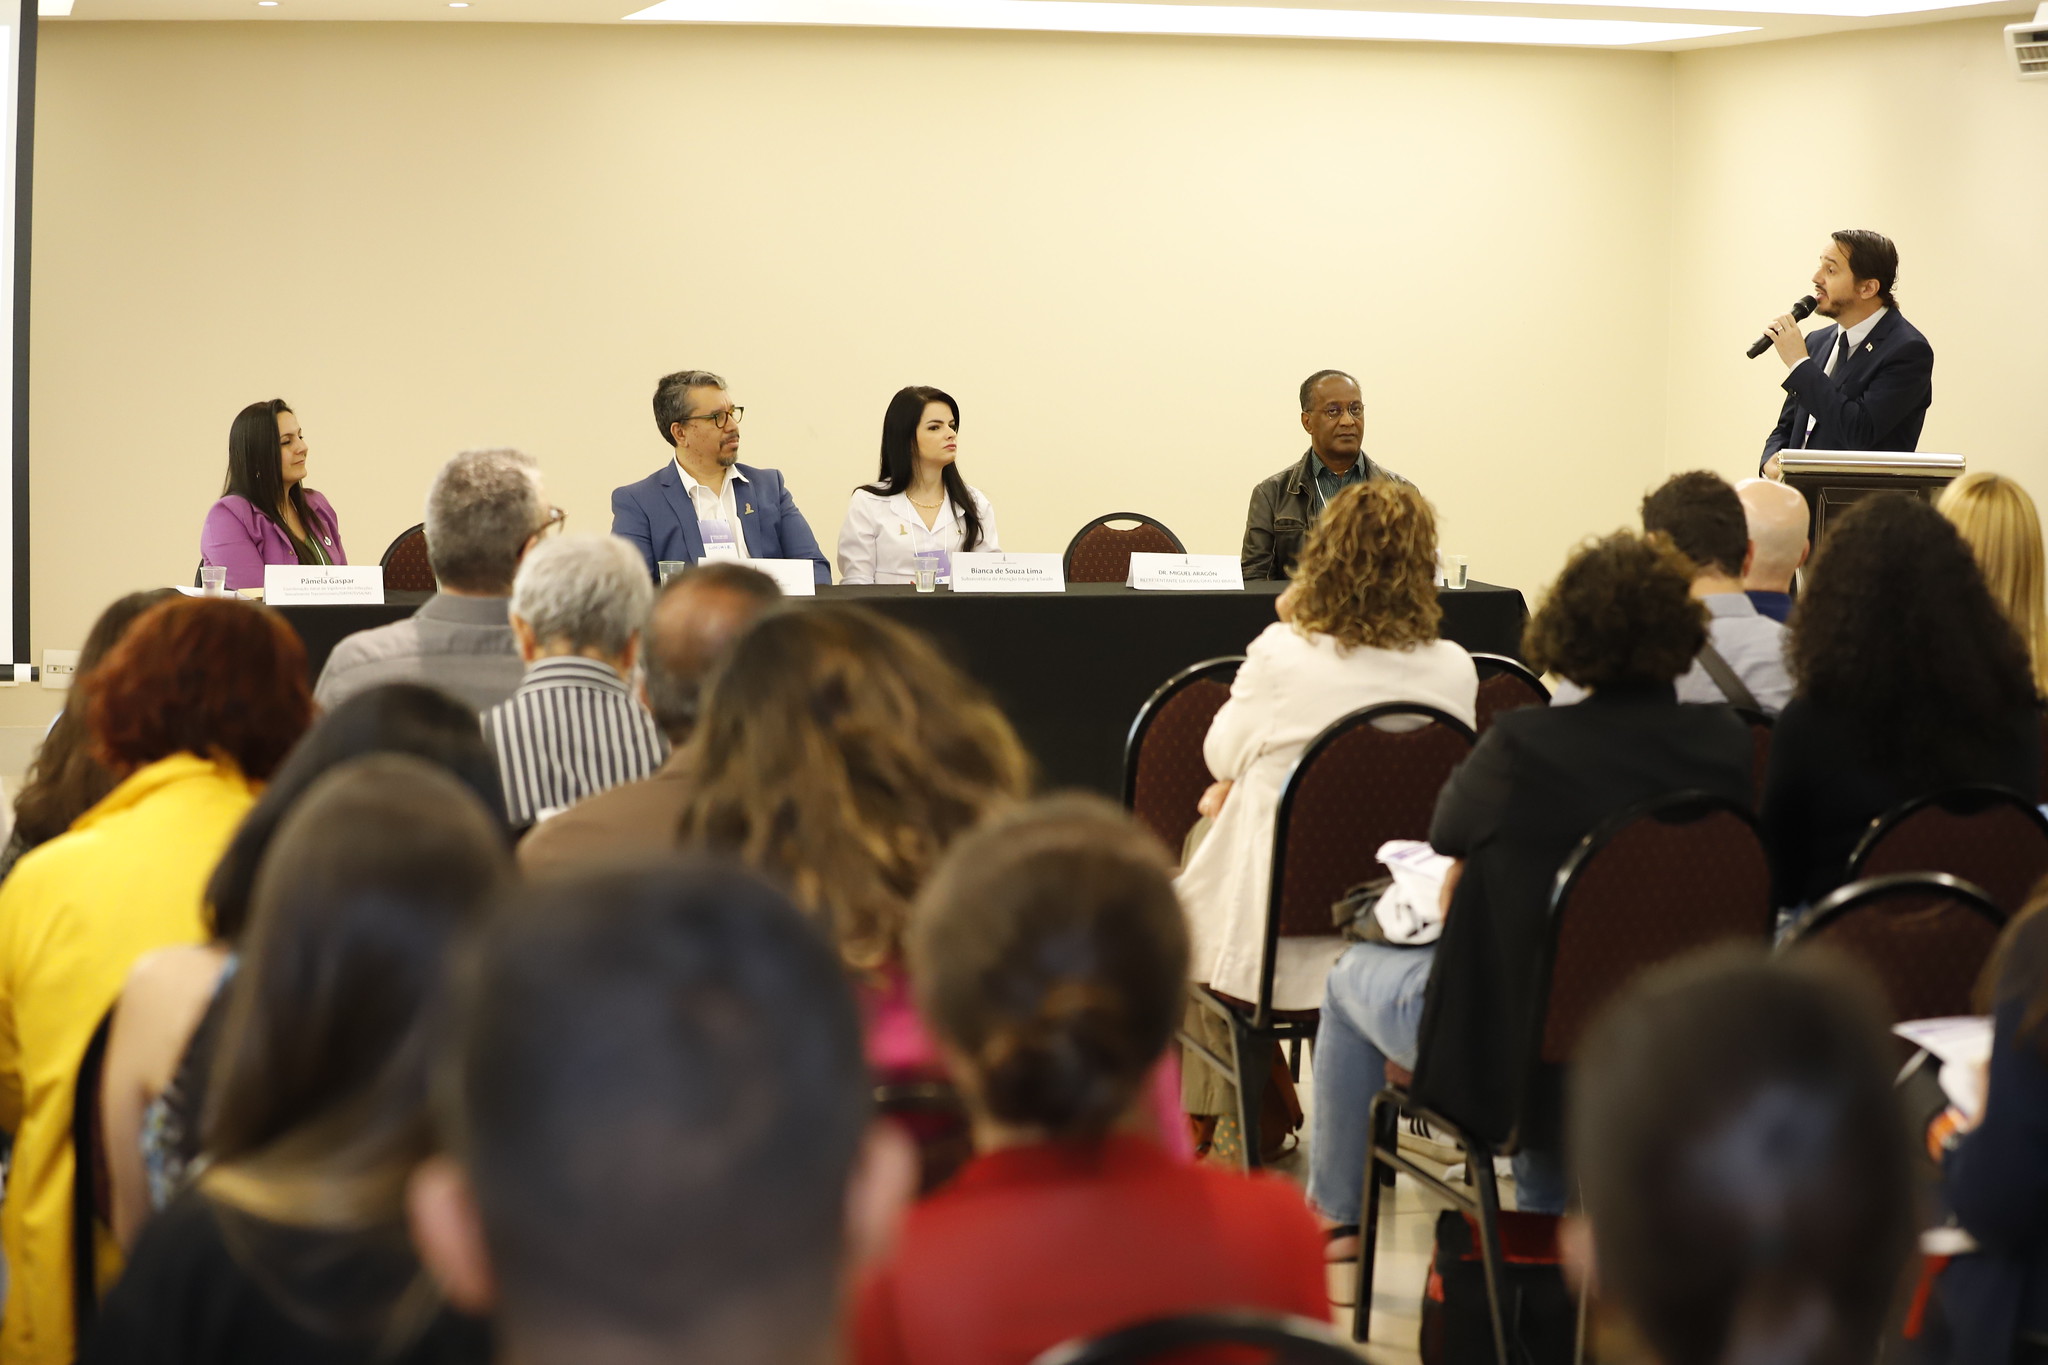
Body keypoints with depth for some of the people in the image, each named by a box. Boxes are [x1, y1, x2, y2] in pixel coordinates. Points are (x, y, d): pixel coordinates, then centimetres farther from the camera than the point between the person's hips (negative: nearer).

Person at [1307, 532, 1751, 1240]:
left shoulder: (1525, 745, -22)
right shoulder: (1735, 748, -12)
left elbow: (1446, 832, -2)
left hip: (1508, 1061, -4)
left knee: (1352, 976, 27)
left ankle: (1332, 1214, 42)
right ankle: (1547, 1218, 46)